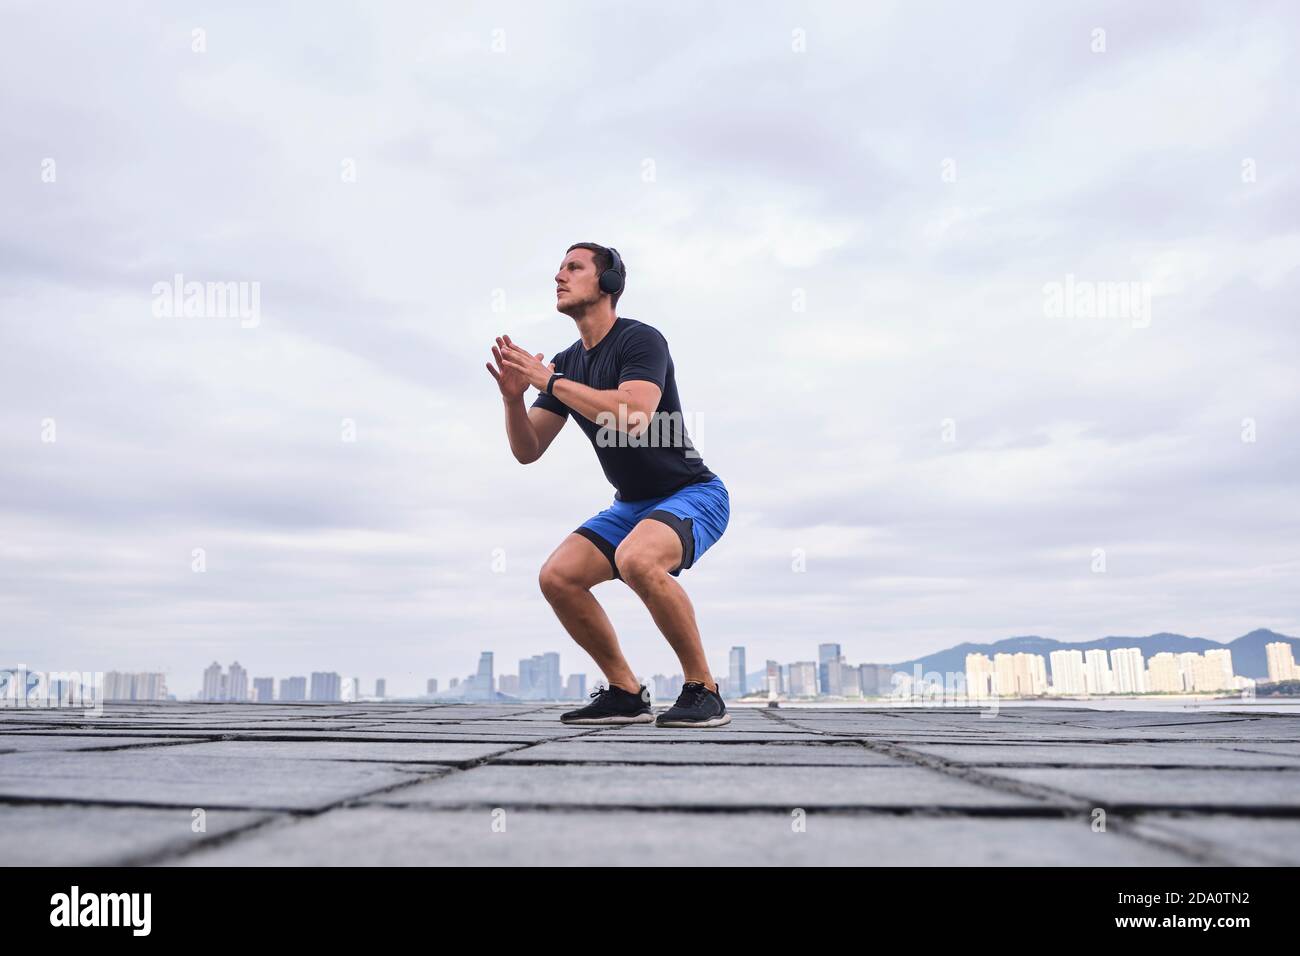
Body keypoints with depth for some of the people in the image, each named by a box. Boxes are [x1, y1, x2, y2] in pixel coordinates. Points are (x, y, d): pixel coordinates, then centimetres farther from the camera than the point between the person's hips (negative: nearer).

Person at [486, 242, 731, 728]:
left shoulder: (640, 340, -16)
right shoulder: (566, 363, 6)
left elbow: (633, 417, -34)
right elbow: (528, 451, 5)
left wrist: (550, 381, -25)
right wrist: (513, 395, -14)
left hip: (692, 494, -7)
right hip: (631, 505, 8)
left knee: (636, 559, -36)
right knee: (556, 576, -9)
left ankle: (703, 691, -19)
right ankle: (627, 694, 4)